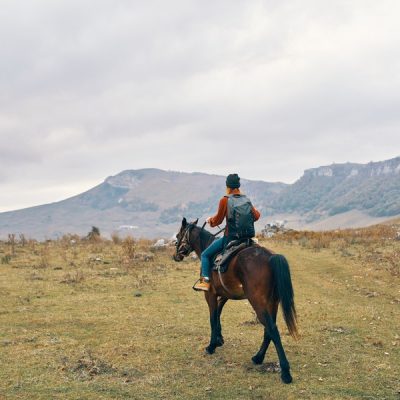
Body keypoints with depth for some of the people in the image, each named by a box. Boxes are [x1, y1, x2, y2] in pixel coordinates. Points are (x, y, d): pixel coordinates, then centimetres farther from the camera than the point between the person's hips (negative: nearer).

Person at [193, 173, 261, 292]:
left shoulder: (225, 200, -11)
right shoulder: (247, 200, 6)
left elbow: (218, 220, -5)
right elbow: (255, 216, 19)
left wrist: (210, 220, 16)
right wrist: (256, 211, 41)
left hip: (230, 237, -6)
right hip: (246, 237, 6)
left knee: (205, 255, 8)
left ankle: (205, 281, -5)